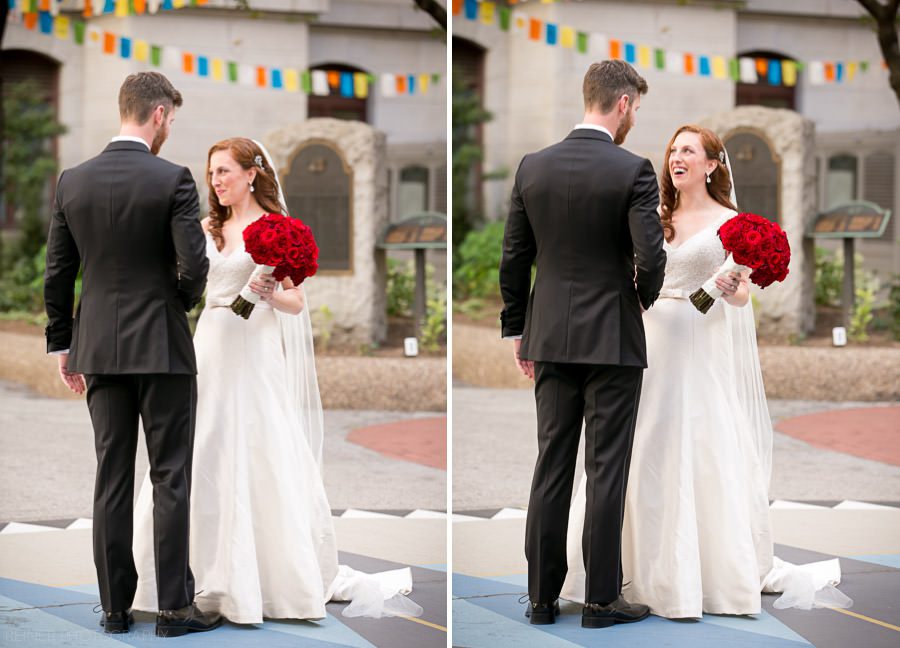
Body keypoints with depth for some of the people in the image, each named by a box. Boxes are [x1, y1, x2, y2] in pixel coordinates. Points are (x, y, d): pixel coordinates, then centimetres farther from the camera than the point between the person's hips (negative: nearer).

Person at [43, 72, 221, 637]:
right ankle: (175, 606, 3)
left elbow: (58, 273, 5)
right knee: (171, 478, 2)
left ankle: (115, 607, 11)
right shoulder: (173, 181, -11)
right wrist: (180, 303, 8)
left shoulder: (73, 182, 3)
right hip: (162, 347, -4)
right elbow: (194, 266, -15)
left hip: (99, 350, 4)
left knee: (112, 479, 8)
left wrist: (62, 346, 14)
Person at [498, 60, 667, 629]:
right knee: (607, 470, 1)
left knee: (552, 466, 9)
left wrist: (519, 330, 14)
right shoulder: (632, 171, -12)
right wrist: (644, 297, 6)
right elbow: (651, 258, -15)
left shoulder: (533, 167, 2)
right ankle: (602, 599, 4)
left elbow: (514, 258, 5)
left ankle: (542, 597, 12)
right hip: (612, 340, -4)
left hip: (550, 339, 5)